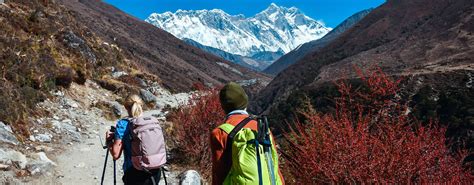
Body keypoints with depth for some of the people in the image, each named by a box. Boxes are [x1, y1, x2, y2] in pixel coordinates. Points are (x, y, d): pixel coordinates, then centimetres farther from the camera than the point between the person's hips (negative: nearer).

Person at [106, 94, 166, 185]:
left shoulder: (123, 124, -8)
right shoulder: (154, 122, 4)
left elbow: (116, 154, -9)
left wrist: (110, 140, 9)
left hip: (135, 175, -4)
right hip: (155, 173, 4)